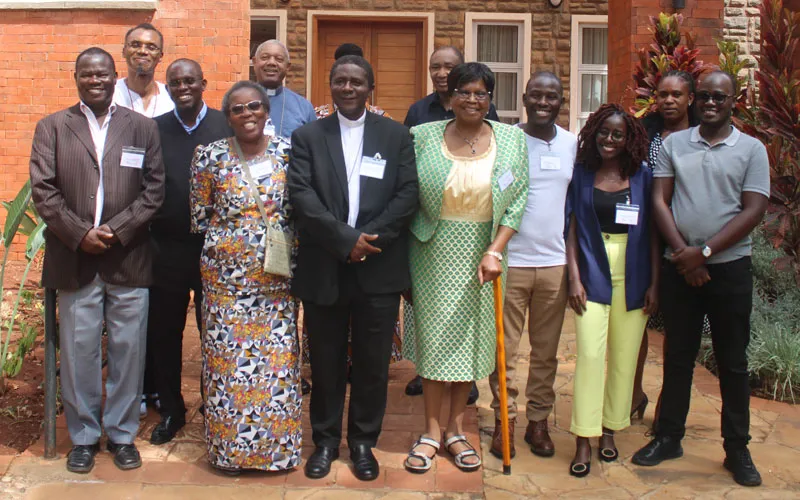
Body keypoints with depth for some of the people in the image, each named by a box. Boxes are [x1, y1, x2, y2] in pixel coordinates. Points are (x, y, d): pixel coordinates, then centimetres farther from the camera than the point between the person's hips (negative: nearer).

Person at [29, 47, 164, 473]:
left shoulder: (142, 127, 8)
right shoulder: (52, 127, 8)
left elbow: (154, 189, 2)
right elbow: (43, 190, 0)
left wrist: (116, 230, -10)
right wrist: (79, 234, -11)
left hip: (129, 259, 0)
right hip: (74, 259, 0)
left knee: (128, 350, 5)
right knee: (78, 352, 5)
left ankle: (122, 433, 20)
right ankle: (83, 436, 20)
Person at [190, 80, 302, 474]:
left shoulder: (287, 152, 2)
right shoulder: (210, 156, 0)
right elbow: (199, 218, 6)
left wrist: (284, 239, -2)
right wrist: (231, 235, 0)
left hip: (276, 276, 1)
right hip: (226, 274, -1)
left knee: (278, 357, 5)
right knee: (227, 356, 4)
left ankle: (276, 443, 20)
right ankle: (228, 446, 19)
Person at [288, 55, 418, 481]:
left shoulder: (396, 135, 7)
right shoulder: (307, 136, 6)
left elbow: (408, 194, -2)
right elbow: (300, 195, -6)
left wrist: (369, 238, -14)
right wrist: (345, 239, -16)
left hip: (378, 269, 0)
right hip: (323, 268, 0)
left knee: (373, 362, 8)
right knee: (326, 362, 9)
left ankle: (363, 442, 24)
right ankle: (325, 440, 25)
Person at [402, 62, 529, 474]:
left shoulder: (512, 139, -1)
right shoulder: (423, 137, -3)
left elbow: (517, 202, -4)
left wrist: (494, 252, -14)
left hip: (482, 254, 1)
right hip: (433, 252, -1)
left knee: (470, 338, 8)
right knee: (433, 335, 6)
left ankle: (456, 429, 21)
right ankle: (432, 430, 19)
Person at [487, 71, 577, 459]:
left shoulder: (572, 144, 7)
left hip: (555, 262, 3)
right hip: (511, 261, -3)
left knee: (546, 350, 11)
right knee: (504, 348, 3)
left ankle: (538, 420, 23)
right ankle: (503, 420, 17)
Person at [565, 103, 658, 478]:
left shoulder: (642, 176, 5)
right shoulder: (582, 174, 4)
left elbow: (652, 231, 4)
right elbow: (572, 228, 2)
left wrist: (654, 282, -1)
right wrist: (574, 278, -6)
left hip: (633, 278, 2)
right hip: (593, 274, -1)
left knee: (624, 357, 7)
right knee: (590, 354, -8)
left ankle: (610, 429, 21)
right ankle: (583, 442, -1)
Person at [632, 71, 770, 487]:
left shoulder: (751, 149, 1)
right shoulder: (673, 144, 7)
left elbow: (753, 211, -6)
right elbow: (659, 201, 2)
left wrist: (704, 252, -14)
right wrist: (683, 252, -9)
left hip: (730, 267, -1)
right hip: (679, 266, 2)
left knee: (733, 362, 6)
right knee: (677, 356, 10)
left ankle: (737, 449, 17)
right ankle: (668, 437, 22)